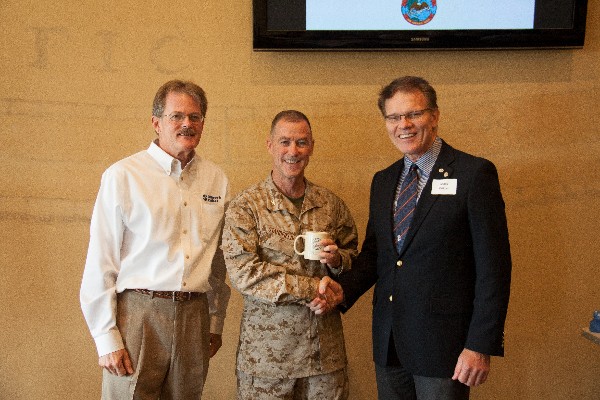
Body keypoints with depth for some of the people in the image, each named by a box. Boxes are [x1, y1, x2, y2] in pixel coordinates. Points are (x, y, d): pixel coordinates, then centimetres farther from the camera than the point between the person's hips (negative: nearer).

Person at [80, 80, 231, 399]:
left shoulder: (217, 180, 7)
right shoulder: (123, 176, -5)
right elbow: (100, 262, -6)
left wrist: (216, 322, 14)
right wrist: (106, 337, -8)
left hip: (194, 315, 4)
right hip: (138, 313, -3)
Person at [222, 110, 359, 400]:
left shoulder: (331, 204, 8)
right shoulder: (245, 207, -4)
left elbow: (352, 255, 16)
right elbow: (242, 273, -13)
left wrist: (337, 260, -8)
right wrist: (311, 288, -16)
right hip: (267, 350, -3)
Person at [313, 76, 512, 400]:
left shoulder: (475, 174, -8)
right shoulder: (382, 181, 11)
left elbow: (493, 264, -11)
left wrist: (481, 345, -15)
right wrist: (344, 289, -4)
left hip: (444, 345, -5)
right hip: (389, 344, 6)